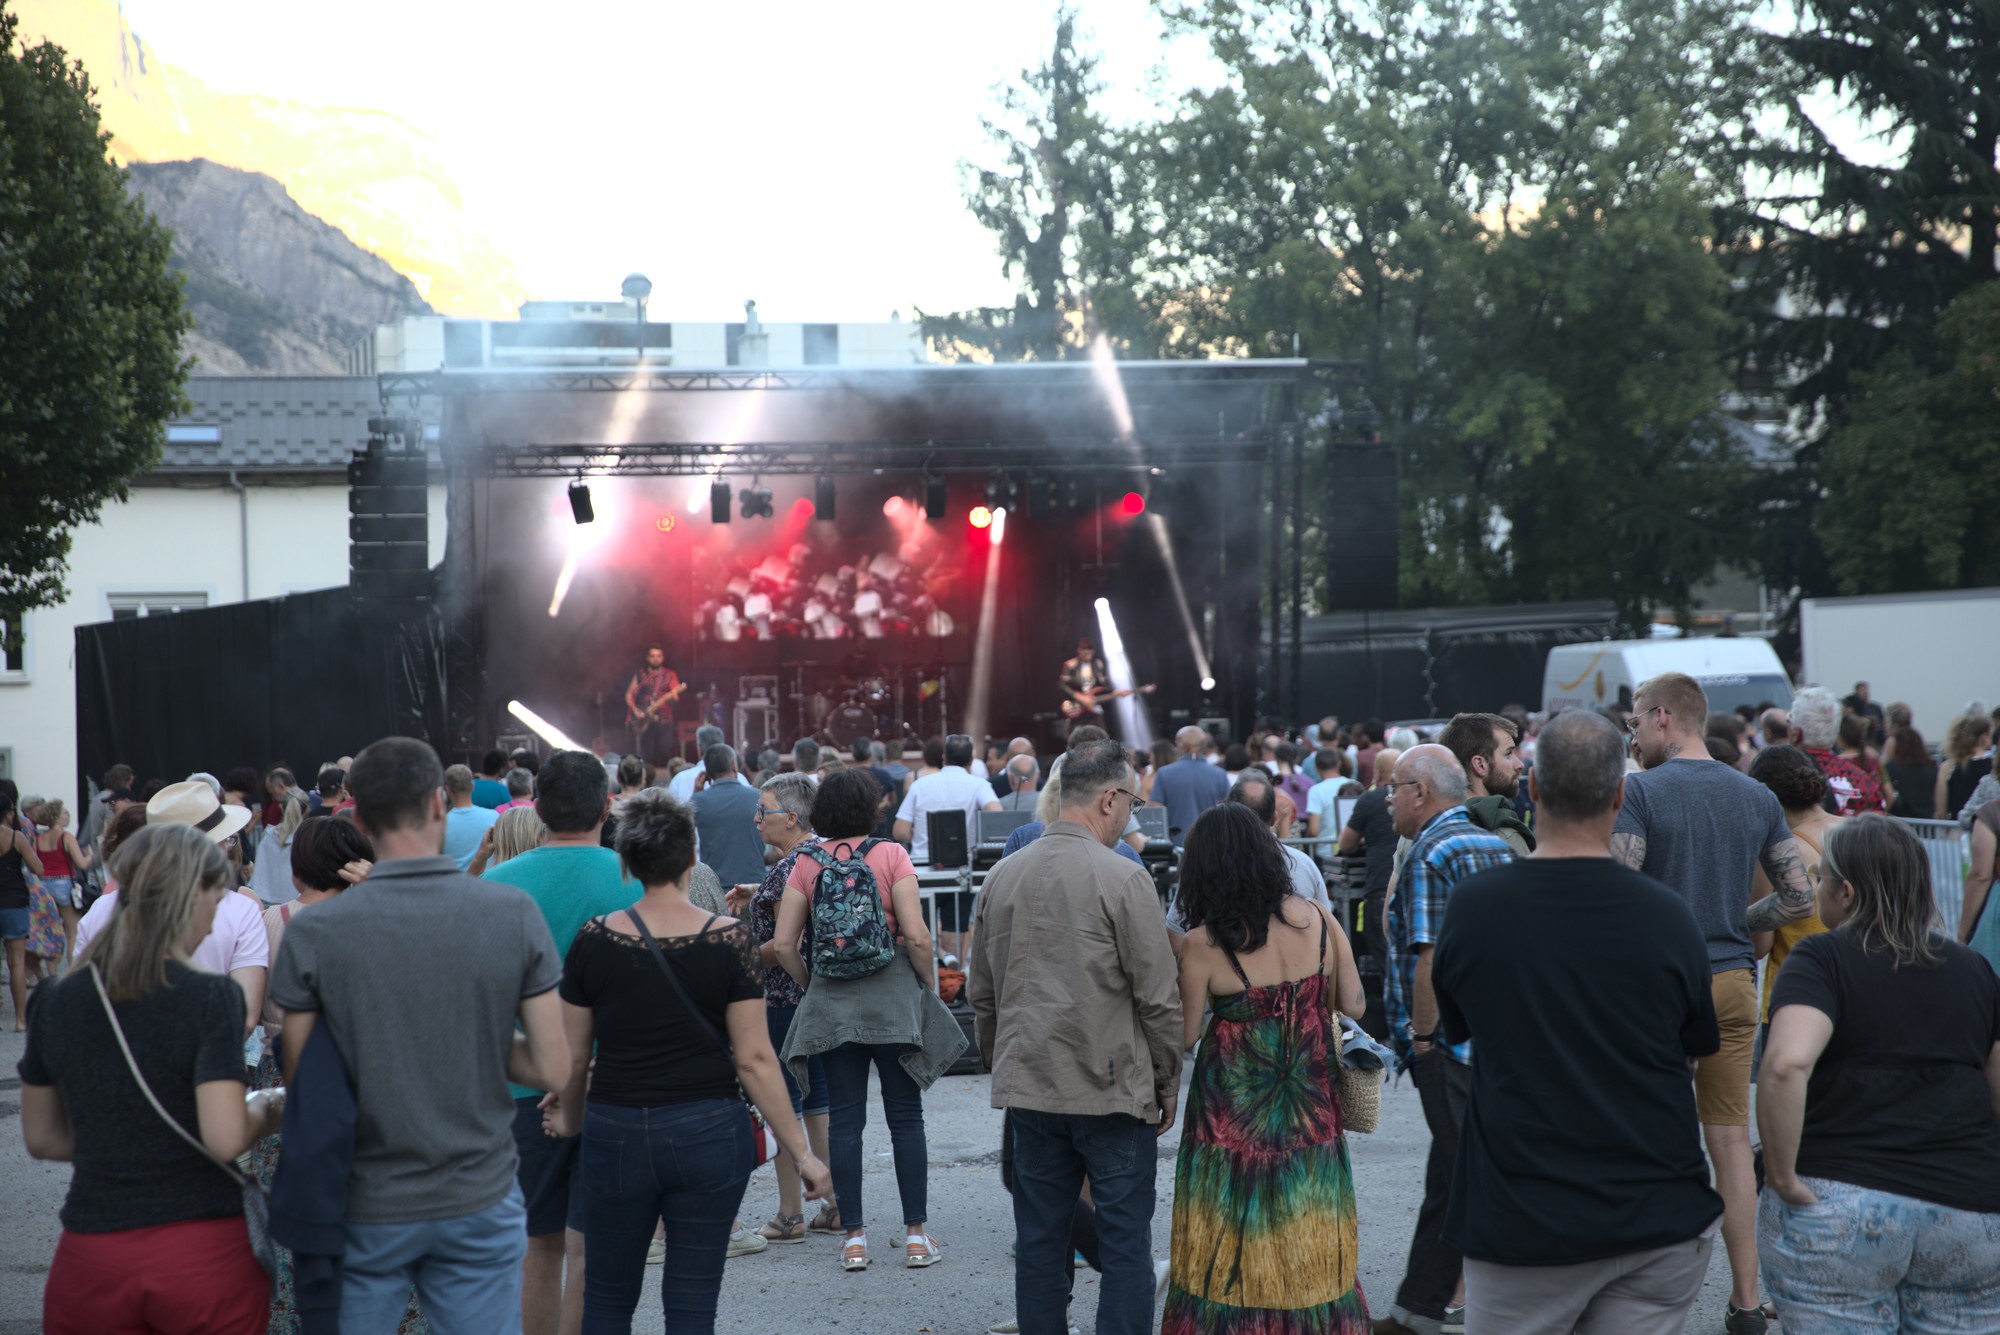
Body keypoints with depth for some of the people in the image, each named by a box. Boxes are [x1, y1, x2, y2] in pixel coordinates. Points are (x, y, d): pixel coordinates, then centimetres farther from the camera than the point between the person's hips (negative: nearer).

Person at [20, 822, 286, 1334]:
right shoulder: (211, 996, -11)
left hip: (92, 1255, 3)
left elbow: (42, 1139, 12)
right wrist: (265, 1112, 3)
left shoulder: (55, 1002, 3)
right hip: (204, 1254, -3)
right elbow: (225, 1139, -17)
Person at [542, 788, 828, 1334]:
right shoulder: (728, 940, -8)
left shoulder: (594, 940, -4)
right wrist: (801, 1152, -2)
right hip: (710, 1134, -1)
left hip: (616, 1133, 1)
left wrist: (570, 1120, 23)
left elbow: (573, 1058, 4)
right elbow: (755, 1060, -8)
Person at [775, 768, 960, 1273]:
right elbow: (915, 935, -13)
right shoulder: (890, 855, -6)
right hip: (892, 993, -2)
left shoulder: (807, 863, 2)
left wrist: (809, 985, 13)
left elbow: (783, 943, -2)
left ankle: (853, 1238, 9)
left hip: (831, 1001, 2)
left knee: (844, 1119, 7)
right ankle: (916, 1236, 8)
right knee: (905, 1116, 6)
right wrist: (927, 984, 2)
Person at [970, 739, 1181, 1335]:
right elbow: (1158, 997, -10)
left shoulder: (1000, 878, 6)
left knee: (1040, 1244, 11)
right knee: (1125, 1247, 2)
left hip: (1028, 1090, 5)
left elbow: (981, 994, 14)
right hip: (1113, 1088, -5)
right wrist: (1166, 1083, 3)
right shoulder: (1122, 878, -12)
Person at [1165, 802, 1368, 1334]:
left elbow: (1185, 1035, -10)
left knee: (1232, 1244, 10)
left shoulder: (1202, 944, -15)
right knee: (1307, 1241, 16)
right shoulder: (1317, 920, -6)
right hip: (1311, 1107, 3)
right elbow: (1353, 1004, -1)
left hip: (1234, 1113, -3)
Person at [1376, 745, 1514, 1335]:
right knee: (1447, 1180, 15)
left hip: (1454, 1046, -9)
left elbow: (1432, 959, -21)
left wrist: (1422, 1034, -12)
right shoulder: (1496, 846, 13)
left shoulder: (1428, 856, -13)